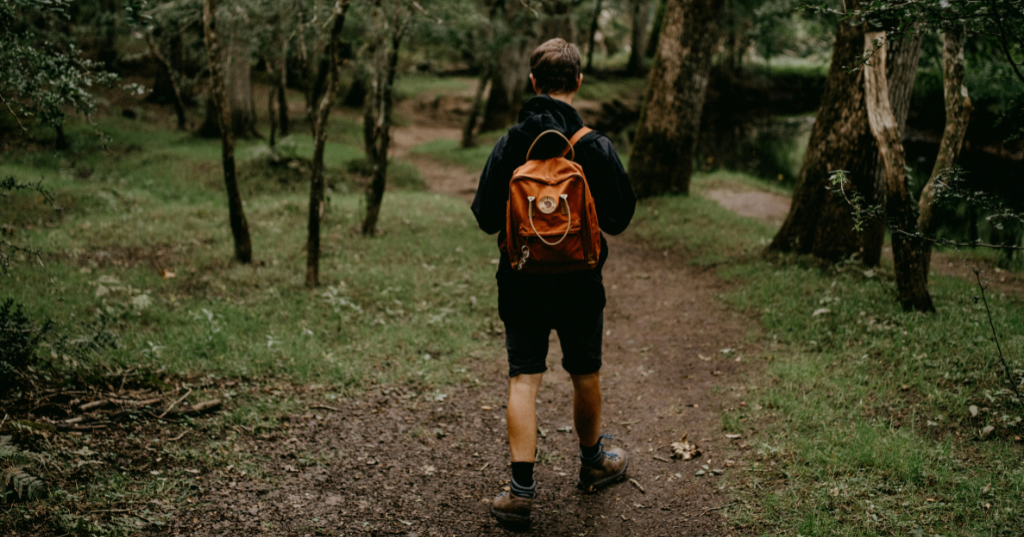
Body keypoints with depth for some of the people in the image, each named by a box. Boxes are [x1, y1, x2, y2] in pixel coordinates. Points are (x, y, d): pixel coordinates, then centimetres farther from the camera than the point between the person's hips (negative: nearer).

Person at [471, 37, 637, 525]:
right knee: (585, 374, 17)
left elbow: (486, 218, -4)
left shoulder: (510, 143, -7)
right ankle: (593, 462, 38)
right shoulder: (595, 147, -11)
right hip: (579, 281, 0)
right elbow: (619, 218, -4)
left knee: (523, 379, 4)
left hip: (521, 279, 1)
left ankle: (522, 488, 0)